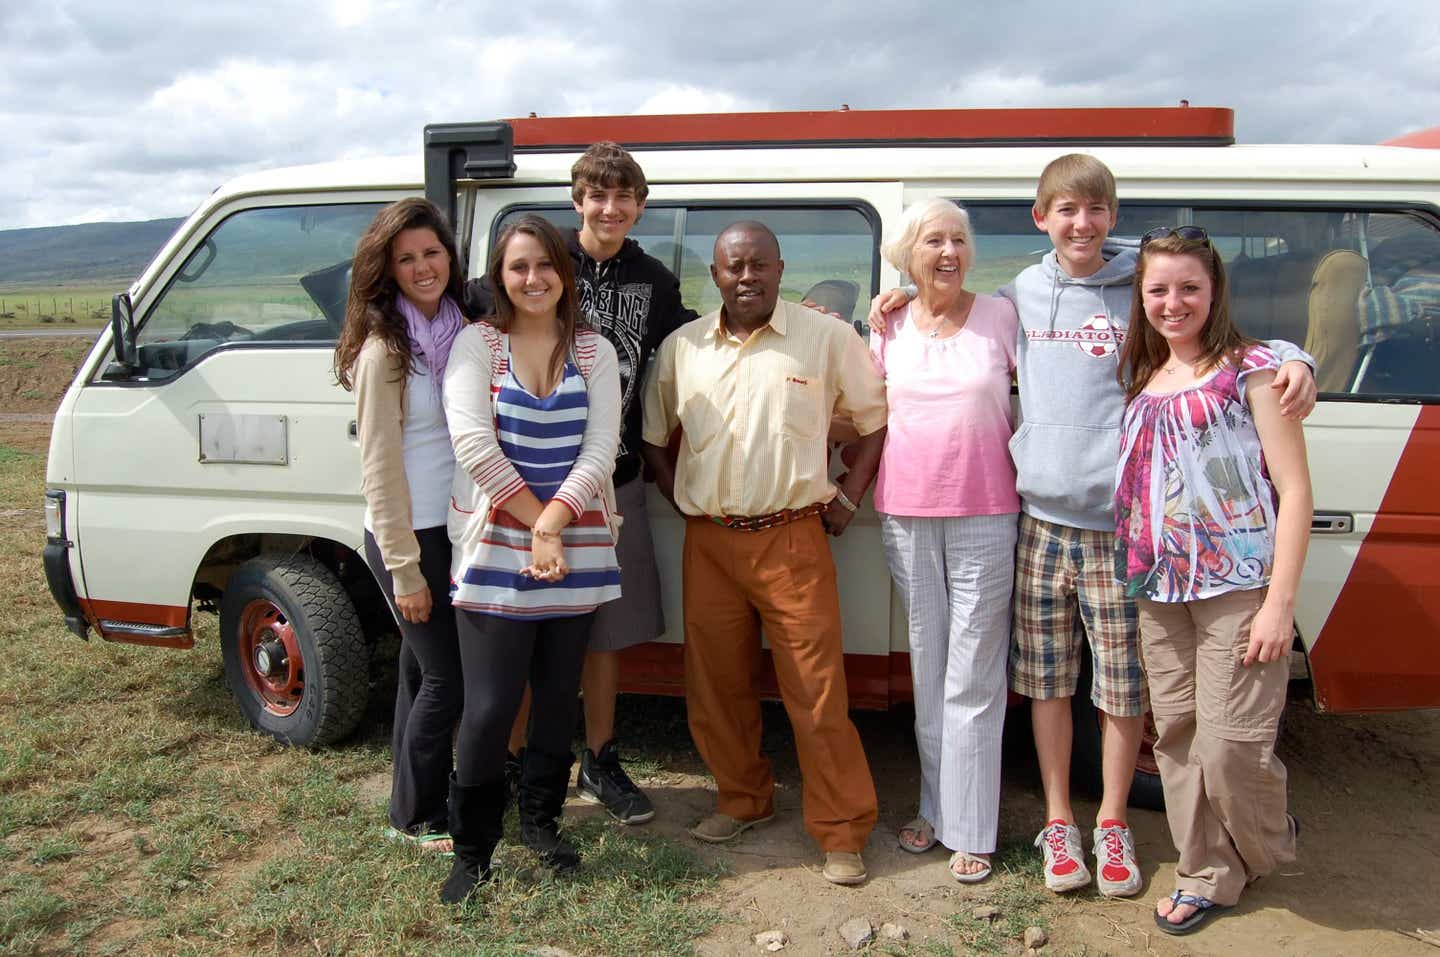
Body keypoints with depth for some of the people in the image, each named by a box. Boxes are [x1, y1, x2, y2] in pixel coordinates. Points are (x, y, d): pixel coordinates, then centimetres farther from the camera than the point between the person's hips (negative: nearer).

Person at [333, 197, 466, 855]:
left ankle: (419, 797, 32)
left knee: (423, 667, 17)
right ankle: (416, 817, 18)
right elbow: (379, 470, -15)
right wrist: (405, 570, -15)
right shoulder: (384, 351, -15)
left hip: (459, 529, 7)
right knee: (448, 677, -1)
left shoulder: (459, 329, 7)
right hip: (410, 535, -7)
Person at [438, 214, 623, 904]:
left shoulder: (594, 352, 6)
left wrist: (553, 521, -16)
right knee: (489, 707, -3)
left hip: (578, 553, 3)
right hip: (494, 555, -3)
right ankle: (472, 848, 16)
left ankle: (541, 820, 33)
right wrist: (536, 524, -14)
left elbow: (600, 449, -3)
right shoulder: (476, 345, 0)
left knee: (559, 697, 13)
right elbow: (472, 443, -12)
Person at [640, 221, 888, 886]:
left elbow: (878, 416, 7)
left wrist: (847, 496, 0)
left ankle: (842, 832, 10)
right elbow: (654, 434, 19)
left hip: (793, 538, -3)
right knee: (716, 685, 11)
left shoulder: (826, 338, 0)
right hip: (708, 542, 4)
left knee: (818, 692, -4)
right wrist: (679, 500, 7)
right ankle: (743, 800, 32)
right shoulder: (681, 348, 8)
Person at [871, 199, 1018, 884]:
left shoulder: (1000, 316, -1)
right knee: (927, 668, 13)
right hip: (906, 514, 3)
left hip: (983, 517, -3)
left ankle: (970, 830, 12)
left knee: (973, 678, 1)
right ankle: (936, 807, 28)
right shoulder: (889, 328, 6)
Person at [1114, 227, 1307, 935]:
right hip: (1160, 589, 6)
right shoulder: (1140, 378, 12)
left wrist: (1280, 602, -13)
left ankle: (1267, 844, 27)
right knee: (1177, 737, 10)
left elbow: (1295, 490, -8)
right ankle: (1207, 876, 26)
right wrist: (1137, 575, 3)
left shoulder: (1250, 369, -5)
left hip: (1238, 586, -5)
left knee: (1230, 748, -4)